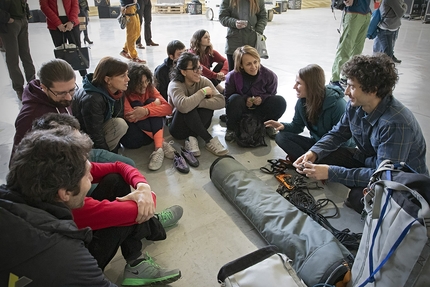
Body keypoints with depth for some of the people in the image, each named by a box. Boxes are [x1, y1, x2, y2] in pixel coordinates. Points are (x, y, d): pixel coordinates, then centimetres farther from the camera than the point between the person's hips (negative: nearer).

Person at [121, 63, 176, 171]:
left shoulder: (149, 88, 0)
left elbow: (168, 108, -13)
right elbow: (130, 117, -27)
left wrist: (146, 111, -30)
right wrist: (154, 104, -17)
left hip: (148, 133, 4)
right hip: (131, 137, -3)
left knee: (151, 101, -18)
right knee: (136, 104, -24)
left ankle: (159, 148, -31)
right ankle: (163, 144, -23)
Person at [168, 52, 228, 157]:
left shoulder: (204, 81, -8)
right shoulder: (175, 85, -18)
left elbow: (221, 102, -23)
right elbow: (184, 106, -40)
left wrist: (196, 103, -32)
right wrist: (203, 92, -27)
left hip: (196, 126, 4)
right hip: (178, 127, -4)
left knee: (209, 103, -23)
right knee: (188, 108, -33)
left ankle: (192, 138, -25)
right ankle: (209, 140, -26)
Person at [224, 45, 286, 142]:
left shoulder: (270, 76, -15)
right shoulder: (232, 76, -17)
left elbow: (271, 95, 0)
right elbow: (227, 97, -10)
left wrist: (262, 98, -24)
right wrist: (244, 99, -26)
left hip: (260, 112, 2)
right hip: (241, 112, -1)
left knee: (280, 101, -25)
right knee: (235, 99, -35)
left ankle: (268, 126, 4)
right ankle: (231, 128, -9)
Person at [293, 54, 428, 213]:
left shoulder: (396, 124, -34)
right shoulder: (355, 105, -14)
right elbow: (337, 134, 0)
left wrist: (331, 173, -36)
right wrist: (314, 153, -20)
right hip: (369, 160, 7)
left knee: (358, 198, -33)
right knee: (321, 156, -8)